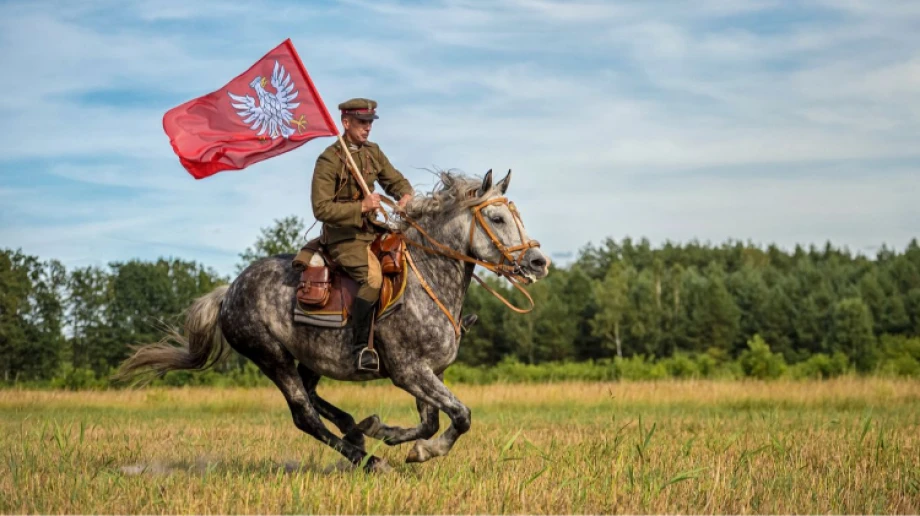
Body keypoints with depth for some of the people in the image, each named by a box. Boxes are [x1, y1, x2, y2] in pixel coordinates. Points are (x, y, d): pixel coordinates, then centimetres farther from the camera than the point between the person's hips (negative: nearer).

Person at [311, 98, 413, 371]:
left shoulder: (373, 152, 11)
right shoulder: (329, 160, -10)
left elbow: (396, 181, 19)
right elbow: (321, 208, -16)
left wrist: (406, 196, -5)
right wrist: (361, 207, -24)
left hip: (373, 231, 8)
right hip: (343, 236, -8)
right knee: (373, 276, -31)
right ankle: (361, 345, -22)